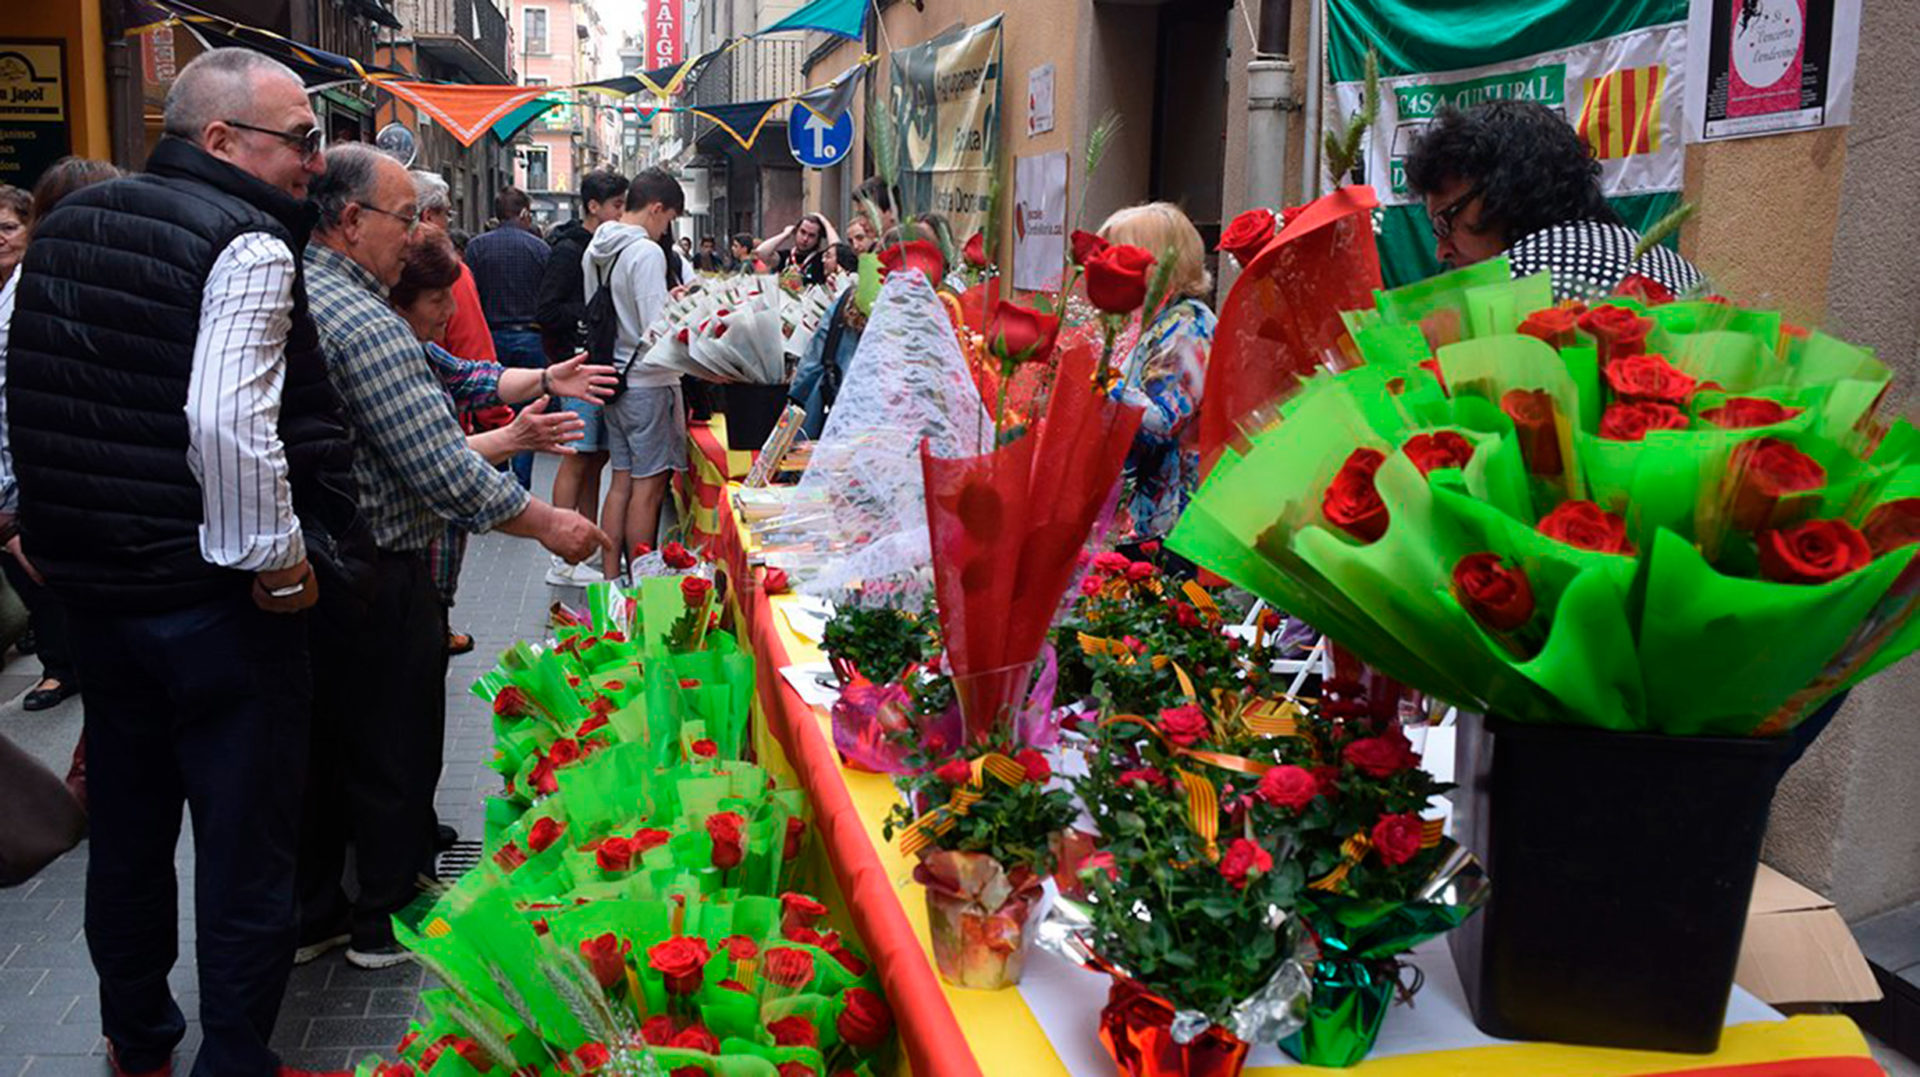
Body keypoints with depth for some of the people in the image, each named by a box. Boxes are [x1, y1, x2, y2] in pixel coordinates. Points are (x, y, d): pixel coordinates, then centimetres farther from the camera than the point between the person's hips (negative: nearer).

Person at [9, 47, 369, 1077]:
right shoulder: (249, 245, -16)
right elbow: (228, 423, -30)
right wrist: (279, 561, -19)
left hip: (88, 582, 8)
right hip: (213, 599, -8)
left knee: (126, 825, 22)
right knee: (244, 846, 5)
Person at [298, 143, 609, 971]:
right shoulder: (363, 324, -22)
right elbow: (444, 475, -26)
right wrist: (548, 524, -14)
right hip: (374, 583, -9)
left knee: (317, 752, 19)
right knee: (393, 758, 8)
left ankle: (310, 913, 32)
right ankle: (388, 923, 24)